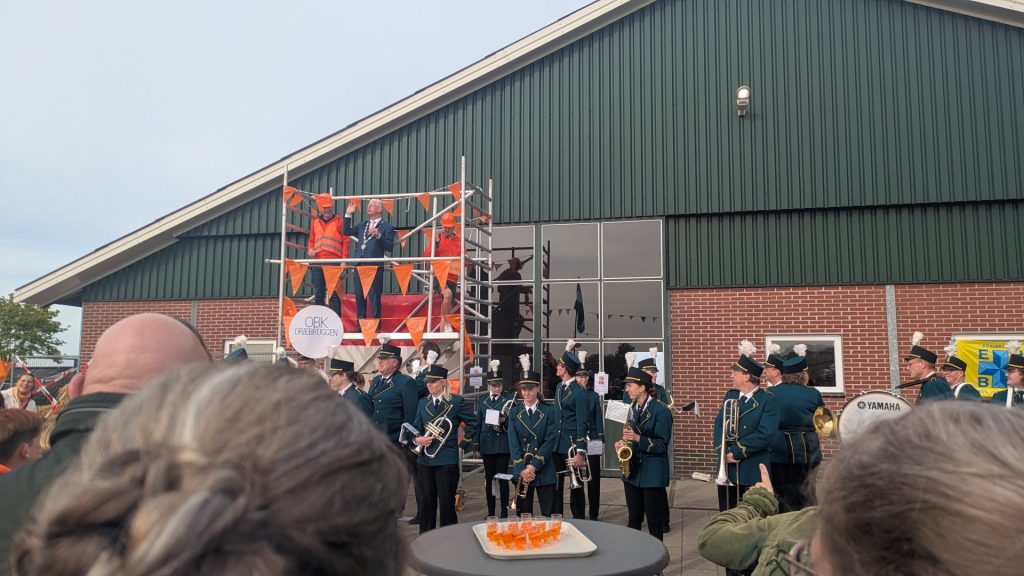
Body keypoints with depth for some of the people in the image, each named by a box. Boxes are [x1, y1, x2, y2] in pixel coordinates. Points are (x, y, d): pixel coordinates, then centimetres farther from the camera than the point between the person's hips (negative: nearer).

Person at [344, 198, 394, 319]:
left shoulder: (387, 227, 1)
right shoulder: (362, 225, 21)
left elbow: (389, 246, -8)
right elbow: (347, 232, 19)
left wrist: (378, 235, -20)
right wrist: (348, 215, 14)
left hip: (375, 266, -6)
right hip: (360, 265, 6)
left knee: (374, 297, -5)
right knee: (359, 296, 11)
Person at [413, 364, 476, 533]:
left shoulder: (456, 402, -4)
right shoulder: (423, 403, 10)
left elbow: (473, 423, 4)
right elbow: (416, 428, 11)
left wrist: (463, 444, 3)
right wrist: (418, 439, -10)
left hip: (447, 461, -4)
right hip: (424, 460, 5)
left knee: (446, 503, -1)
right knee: (427, 502, 11)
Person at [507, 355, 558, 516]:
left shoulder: (550, 412, 1)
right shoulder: (514, 413, 7)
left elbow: (550, 441, -8)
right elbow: (513, 444, -2)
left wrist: (534, 466, -16)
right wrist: (521, 469, -14)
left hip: (544, 471, -2)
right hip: (521, 470, 2)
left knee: (550, 515, 0)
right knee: (523, 515, 7)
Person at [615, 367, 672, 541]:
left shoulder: (661, 411, -12)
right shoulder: (633, 408, 10)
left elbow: (662, 445, -14)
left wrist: (638, 438, -25)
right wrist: (622, 442, -2)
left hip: (652, 472, -6)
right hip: (632, 469, 6)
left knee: (654, 520, 2)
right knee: (634, 519, 12)